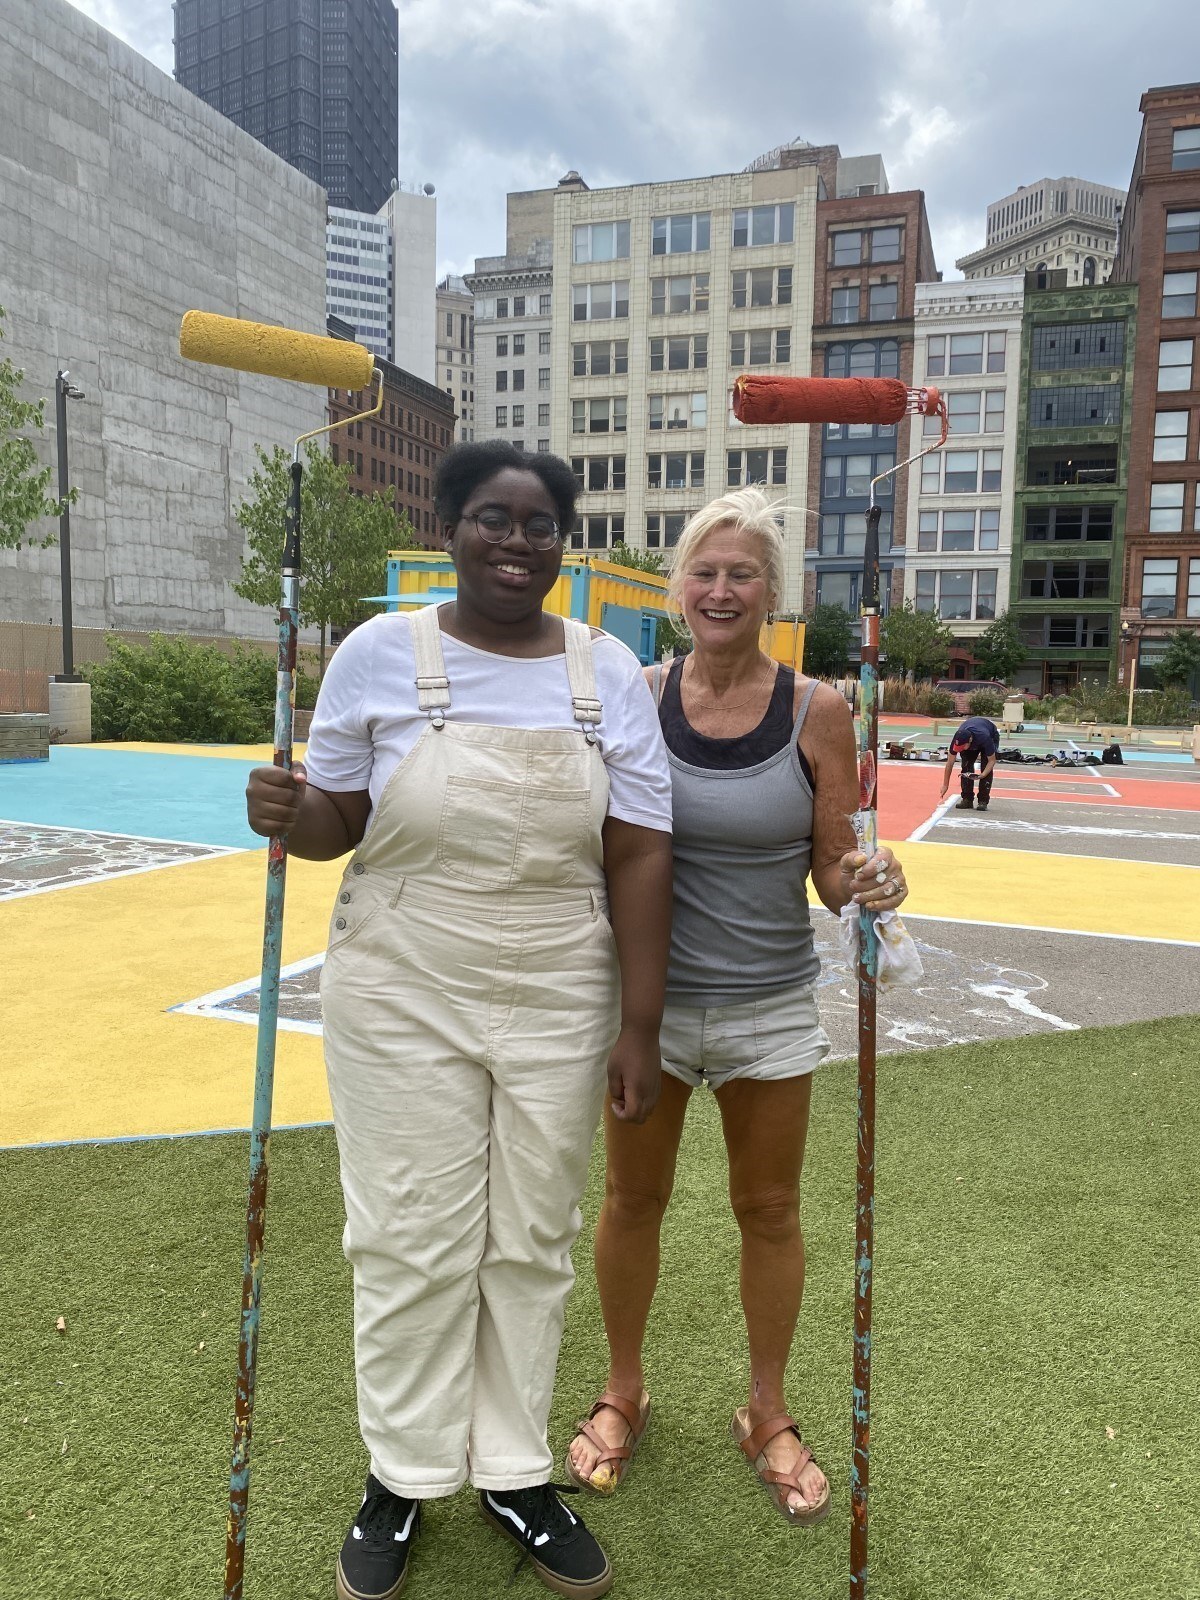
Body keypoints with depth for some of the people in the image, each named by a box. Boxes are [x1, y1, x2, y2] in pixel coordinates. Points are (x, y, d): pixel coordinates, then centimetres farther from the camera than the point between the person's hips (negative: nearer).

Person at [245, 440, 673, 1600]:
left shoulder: (607, 671, -2)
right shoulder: (378, 653, -4)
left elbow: (639, 857, -3)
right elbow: (337, 821, 3)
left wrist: (638, 1028, -5)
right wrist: (289, 816, -21)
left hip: (557, 1007, 2)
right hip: (402, 1001, -1)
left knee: (533, 1241, 14)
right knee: (411, 1241, 9)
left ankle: (512, 1470, 36)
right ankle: (402, 1473, 34)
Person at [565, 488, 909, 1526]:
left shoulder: (816, 713, -7)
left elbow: (832, 873, -4)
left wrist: (869, 884, -24)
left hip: (771, 1003, 0)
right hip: (649, 995, 1)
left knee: (770, 1210, 15)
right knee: (635, 1201, 16)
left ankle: (768, 1415, 39)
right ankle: (624, 1392, 40)